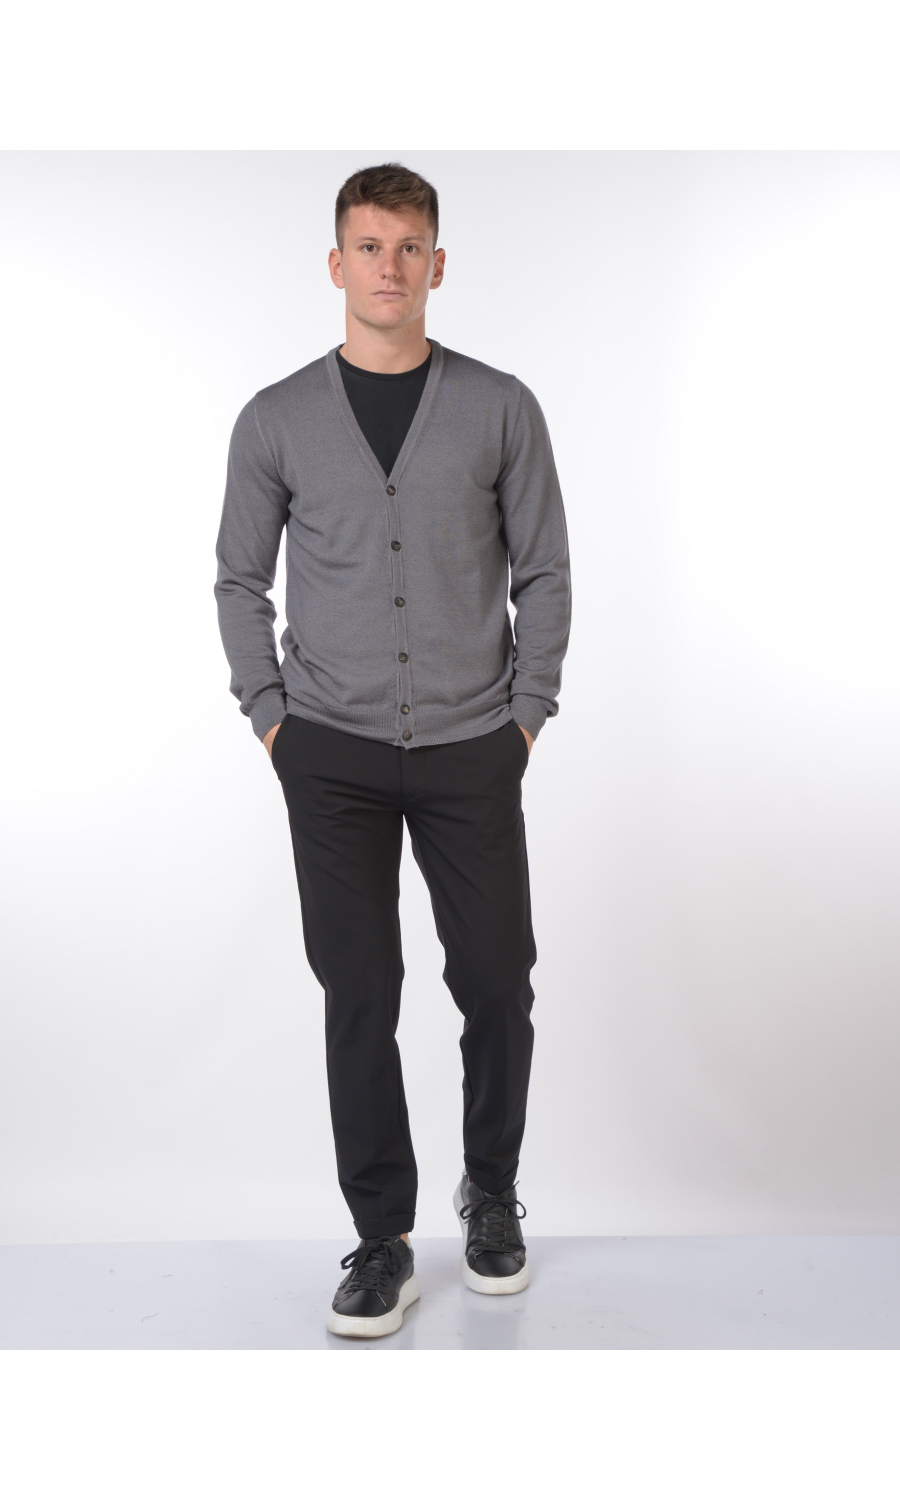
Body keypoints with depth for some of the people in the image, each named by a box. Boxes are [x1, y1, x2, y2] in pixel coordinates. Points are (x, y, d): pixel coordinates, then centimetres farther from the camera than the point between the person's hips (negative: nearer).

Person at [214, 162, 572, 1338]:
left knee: (497, 984, 6)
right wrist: (270, 717, 2)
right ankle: (383, 1238, 17)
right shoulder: (277, 419, 2)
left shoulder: (501, 409, 1)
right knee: (359, 995, 3)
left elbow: (544, 573, 4)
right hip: (333, 754, 0)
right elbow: (240, 579, 9)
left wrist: (528, 716, -1)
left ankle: (493, 1191, 31)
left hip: (473, 751, 0)